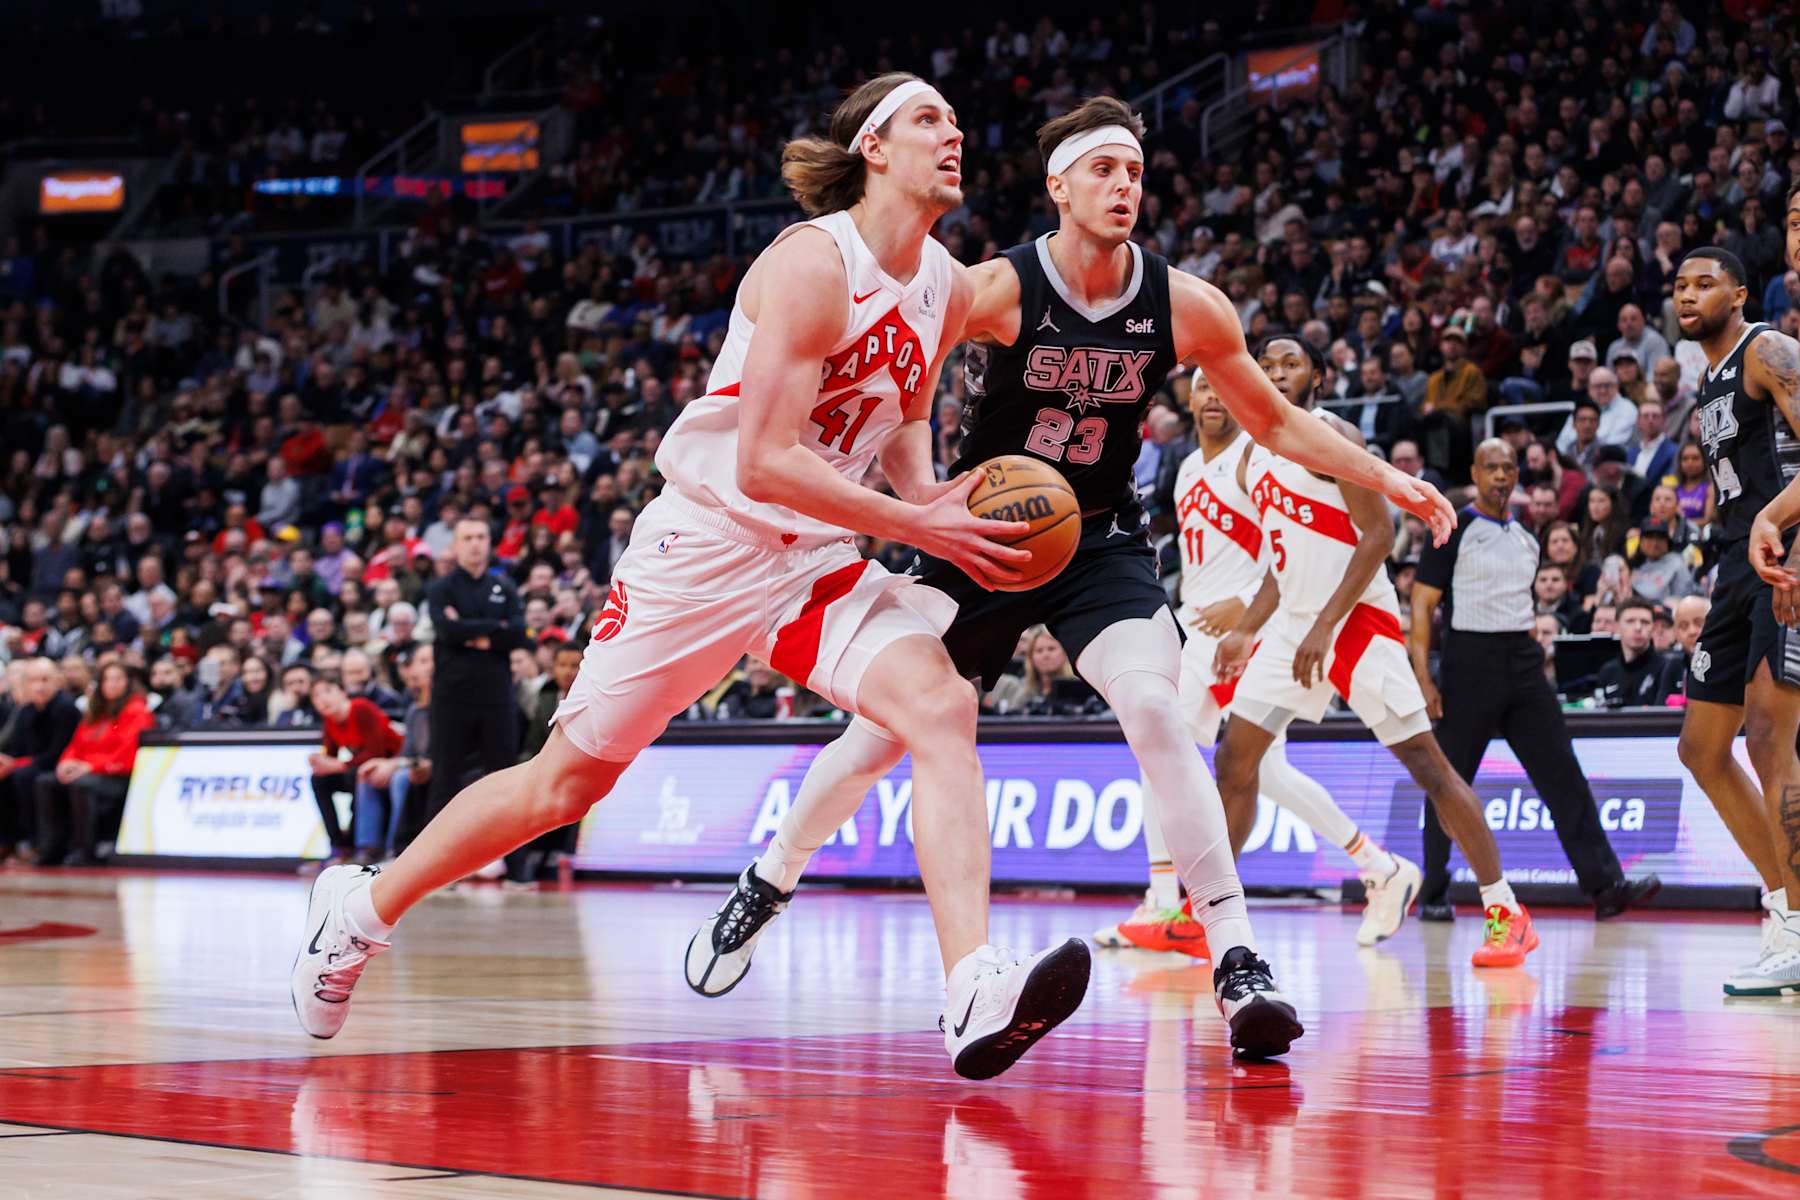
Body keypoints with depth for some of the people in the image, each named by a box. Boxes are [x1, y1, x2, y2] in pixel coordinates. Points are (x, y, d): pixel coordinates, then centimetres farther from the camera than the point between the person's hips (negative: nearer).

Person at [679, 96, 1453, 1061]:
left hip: (1099, 540, 1)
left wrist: (1385, 480, -7)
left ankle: (1238, 964, -24)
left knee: (1155, 710, -25)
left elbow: (1275, 422, 3)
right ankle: (765, 888, 35)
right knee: (877, 737, 7)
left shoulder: (1184, 307, -10)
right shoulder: (996, 290, -19)